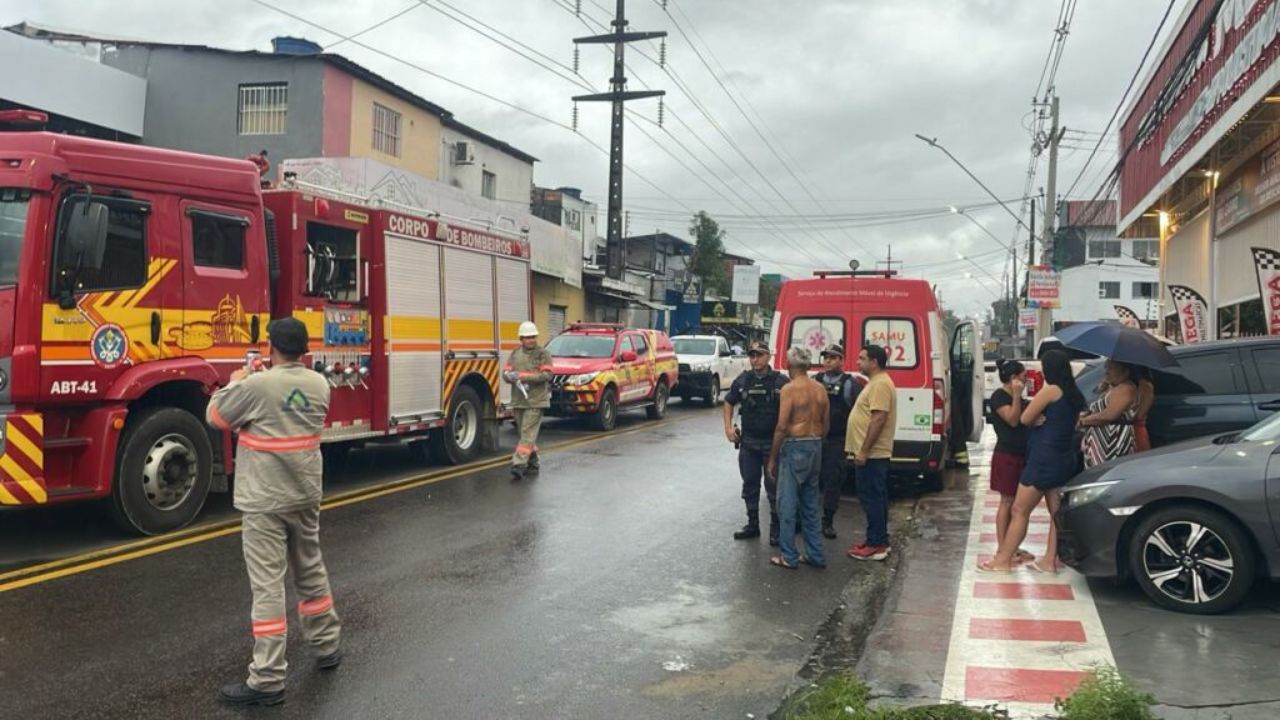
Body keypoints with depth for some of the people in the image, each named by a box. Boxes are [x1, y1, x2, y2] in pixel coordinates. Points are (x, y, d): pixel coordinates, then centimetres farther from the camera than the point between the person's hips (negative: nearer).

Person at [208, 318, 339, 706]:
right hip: (306, 496, 6)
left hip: (265, 502, -6)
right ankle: (326, 646, 34)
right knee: (311, 572, 20)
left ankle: (268, 680, -2)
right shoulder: (320, 385, 1)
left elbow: (215, 417, -3)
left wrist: (235, 383, 13)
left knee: (267, 586, -4)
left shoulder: (256, 385, -18)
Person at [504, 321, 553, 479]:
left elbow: (547, 375, -14)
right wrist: (515, 379, -17)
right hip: (518, 401, 5)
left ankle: (519, 464, -18)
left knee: (528, 433, -13)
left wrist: (522, 375, -18)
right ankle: (532, 463, 25)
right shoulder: (515, 353, 12)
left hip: (536, 401, -5)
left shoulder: (543, 353, -2)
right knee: (524, 433, 13)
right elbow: (506, 373, 7)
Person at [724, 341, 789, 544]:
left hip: (773, 443, -4)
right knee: (750, 485, 13)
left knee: (774, 487, 1)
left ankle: (776, 528, 11)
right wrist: (728, 427, 7)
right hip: (748, 442, 4)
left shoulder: (780, 381, -8)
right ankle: (752, 524, 25)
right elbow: (729, 402, 18)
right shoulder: (743, 380, 5)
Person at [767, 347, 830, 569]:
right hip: (815, 447, 7)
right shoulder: (820, 389, 7)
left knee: (787, 505, 1)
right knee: (811, 505, 15)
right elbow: (826, 423, 11)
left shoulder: (790, 389, -13)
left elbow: (782, 427, -16)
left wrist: (772, 458, -9)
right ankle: (815, 555, 19)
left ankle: (789, 557, 4)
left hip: (794, 448, -7)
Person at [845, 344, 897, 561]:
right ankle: (879, 541, 21)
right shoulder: (876, 383, 17)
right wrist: (861, 451, 21)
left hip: (871, 454, -11)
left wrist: (863, 451, -24)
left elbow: (878, 419, -24)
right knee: (877, 498, 14)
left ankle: (876, 545, -4)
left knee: (872, 498, -7)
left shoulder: (880, 384, -17)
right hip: (872, 453, 11)